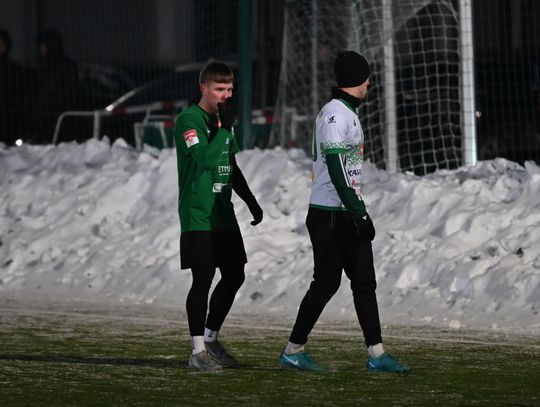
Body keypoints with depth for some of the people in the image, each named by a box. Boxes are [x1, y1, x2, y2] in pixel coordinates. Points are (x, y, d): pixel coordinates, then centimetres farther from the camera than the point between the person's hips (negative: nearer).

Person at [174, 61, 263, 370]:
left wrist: (252, 202, 23)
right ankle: (198, 350, -3)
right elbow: (206, 159, -25)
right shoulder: (190, 119, -11)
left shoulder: (222, 119, 14)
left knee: (234, 276, 9)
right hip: (198, 216, -8)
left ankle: (211, 338, 22)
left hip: (223, 214, 8)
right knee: (203, 279, -8)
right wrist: (225, 127, -21)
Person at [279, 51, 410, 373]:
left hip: (348, 214, 10)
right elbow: (335, 168, -21)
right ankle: (294, 349, 3)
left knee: (365, 282, 5)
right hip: (329, 214, -10)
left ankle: (377, 354, 4)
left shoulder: (349, 113, 18)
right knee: (327, 283, -6)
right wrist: (358, 212, -24)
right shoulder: (334, 114, -13)